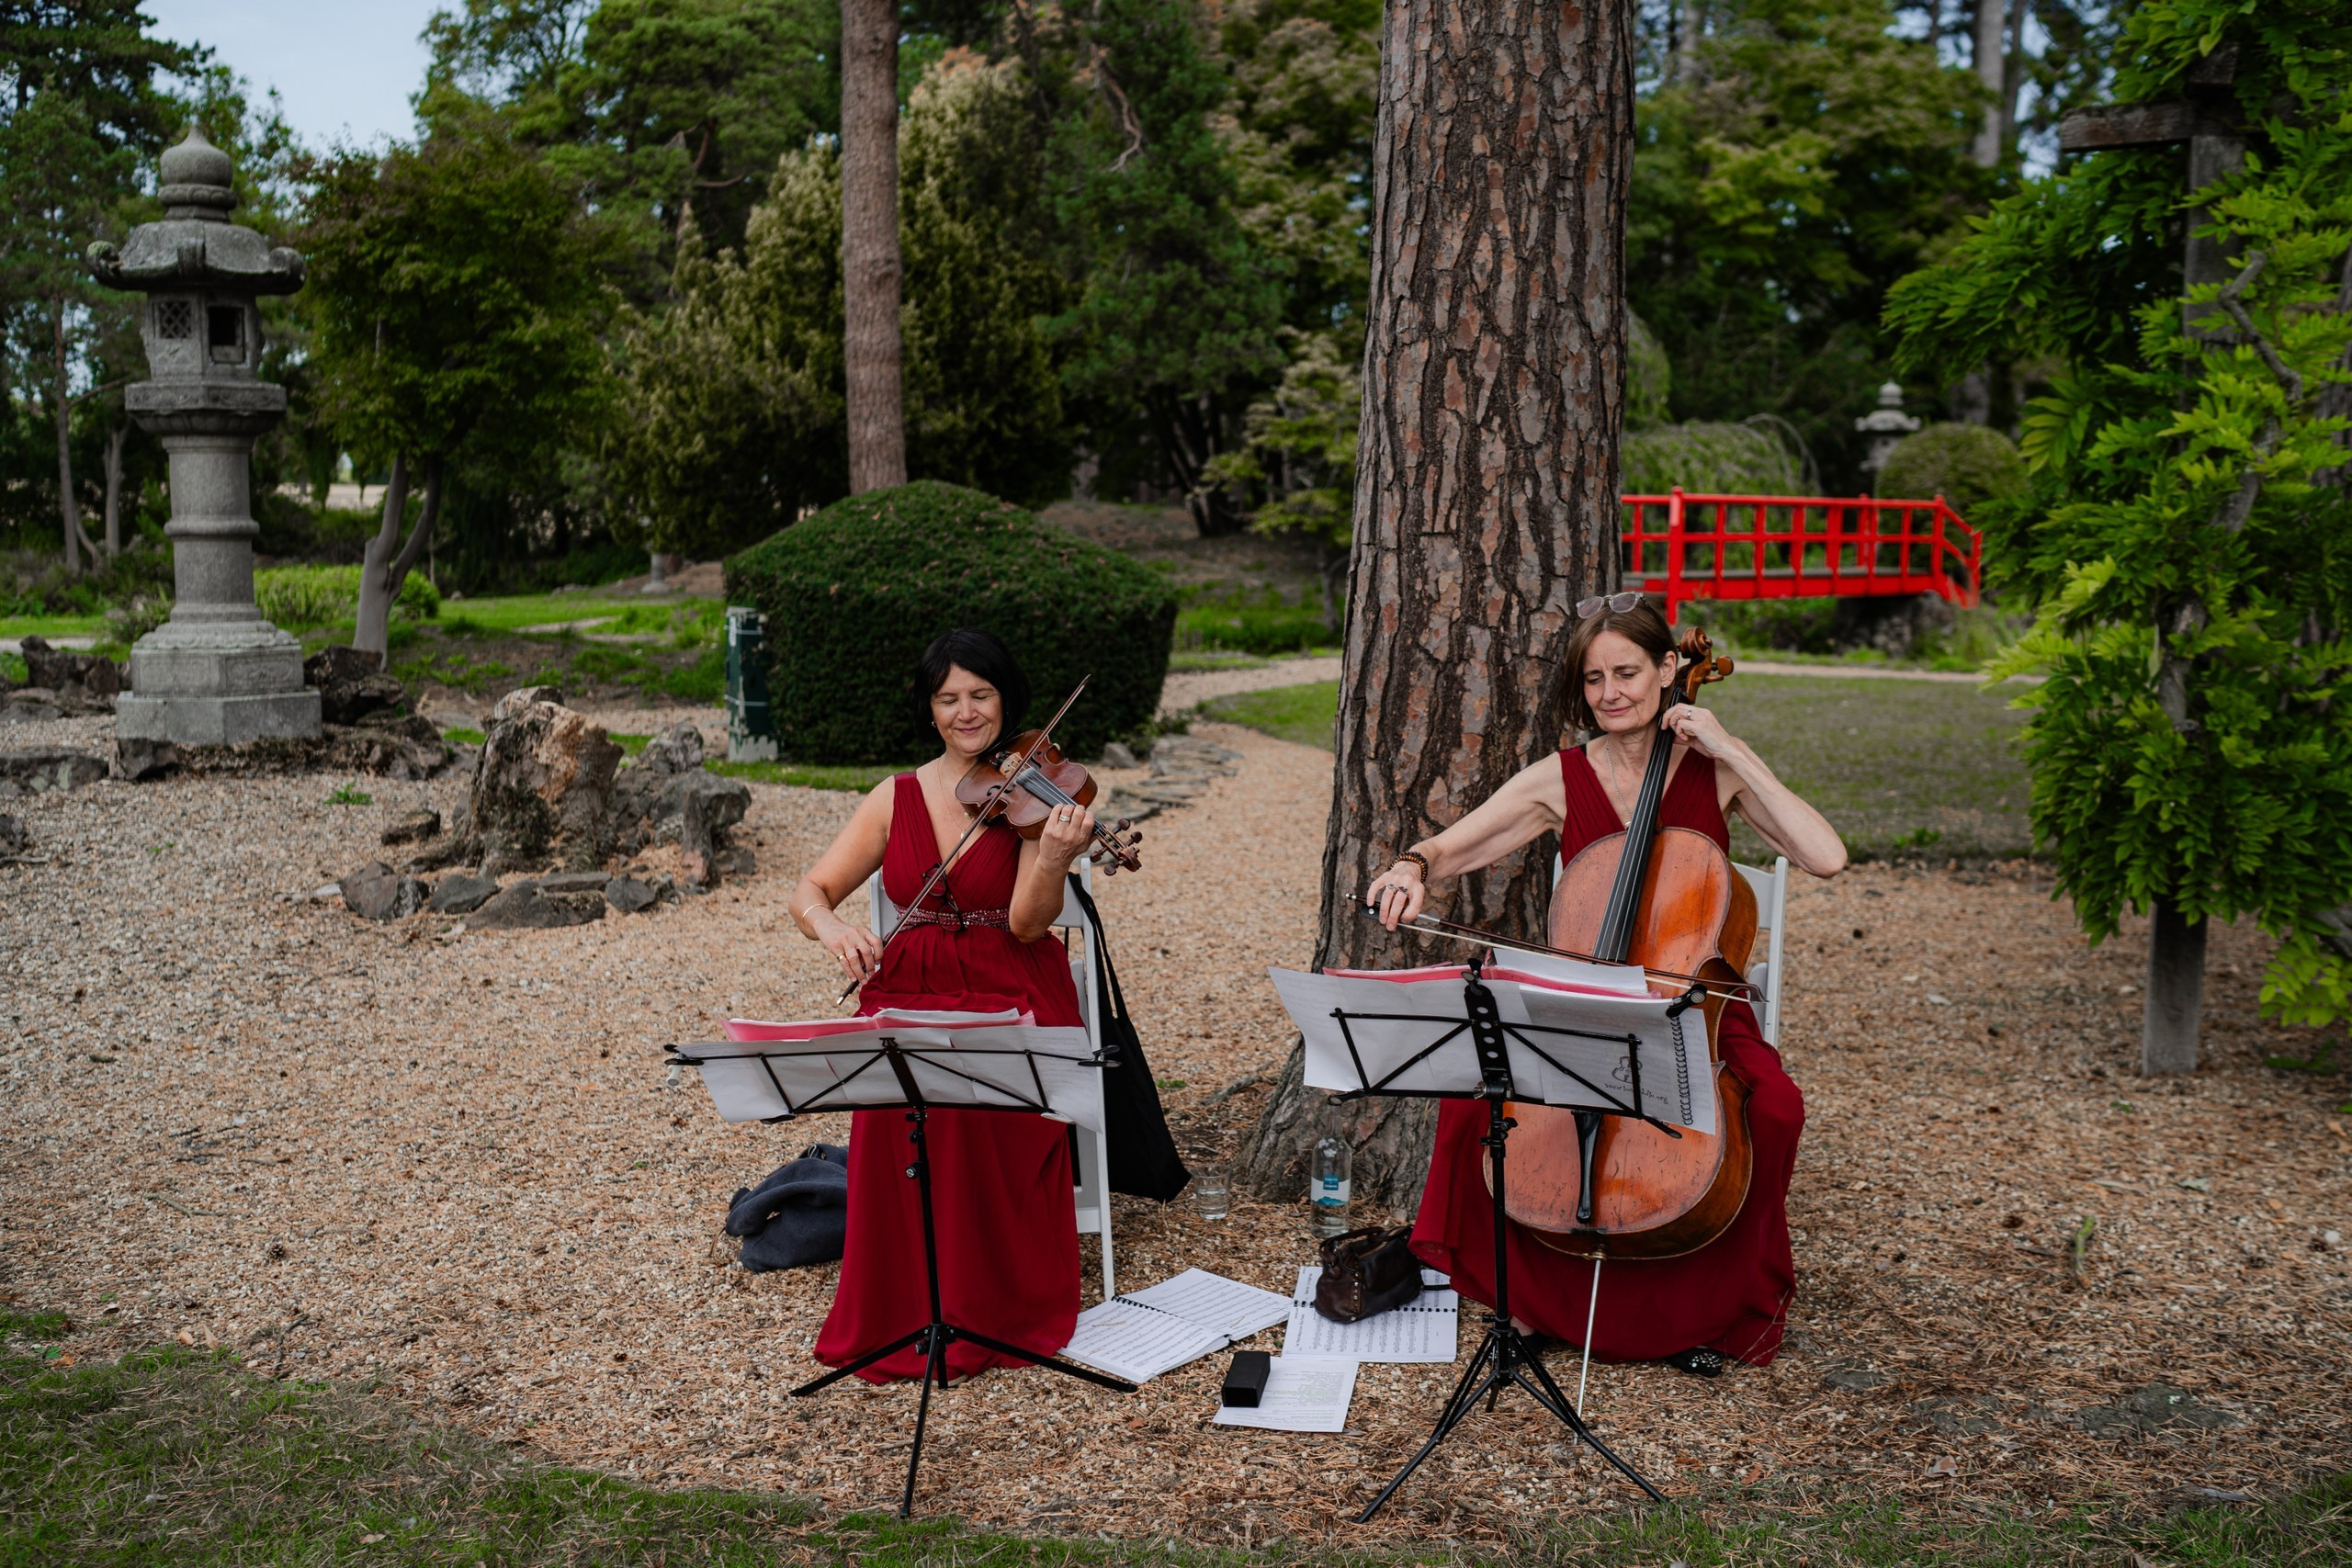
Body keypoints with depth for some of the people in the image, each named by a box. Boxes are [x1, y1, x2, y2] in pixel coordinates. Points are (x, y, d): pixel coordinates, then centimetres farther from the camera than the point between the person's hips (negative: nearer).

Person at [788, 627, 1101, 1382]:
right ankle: (898, 1315, -12)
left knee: (982, 1098, -34)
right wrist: (832, 927, -17)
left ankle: (991, 1311, -14)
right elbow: (809, 891, 7)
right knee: (895, 1098, -30)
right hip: (909, 992, 2)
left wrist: (1055, 855, -33)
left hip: (1010, 994, -2)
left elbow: (1027, 922, -12)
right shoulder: (897, 798, 10)